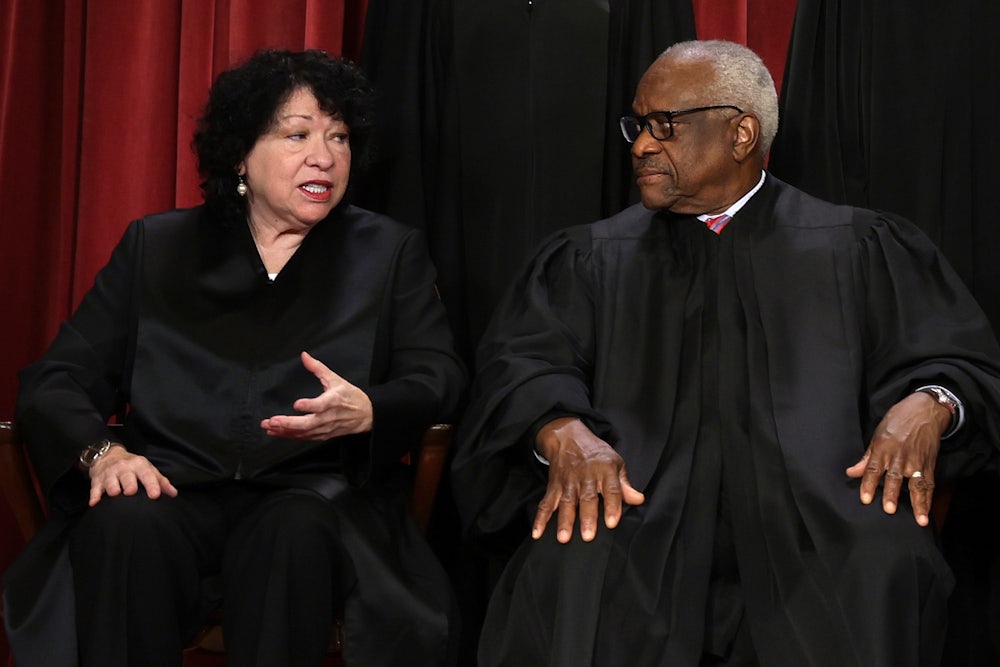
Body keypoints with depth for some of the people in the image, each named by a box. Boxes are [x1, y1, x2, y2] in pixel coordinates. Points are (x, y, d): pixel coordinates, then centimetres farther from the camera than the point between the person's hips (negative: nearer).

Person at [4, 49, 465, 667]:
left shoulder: (391, 252, 16)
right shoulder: (155, 246, 16)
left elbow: (440, 378, 4)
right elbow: (55, 382, 10)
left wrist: (368, 412, -20)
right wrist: (100, 450, -13)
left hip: (314, 494, 0)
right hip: (177, 486, 1)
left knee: (294, 535, -36)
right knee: (126, 524, -34)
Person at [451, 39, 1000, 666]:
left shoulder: (859, 248, 15)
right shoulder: (589, 259, 18)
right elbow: (522, 367, 5)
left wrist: (929, 403, -14)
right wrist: (562, 431, -19)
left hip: (812, 527, 0)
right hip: (643, 516, 0)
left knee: (888, 556, -33)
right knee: (571, 559, -32)